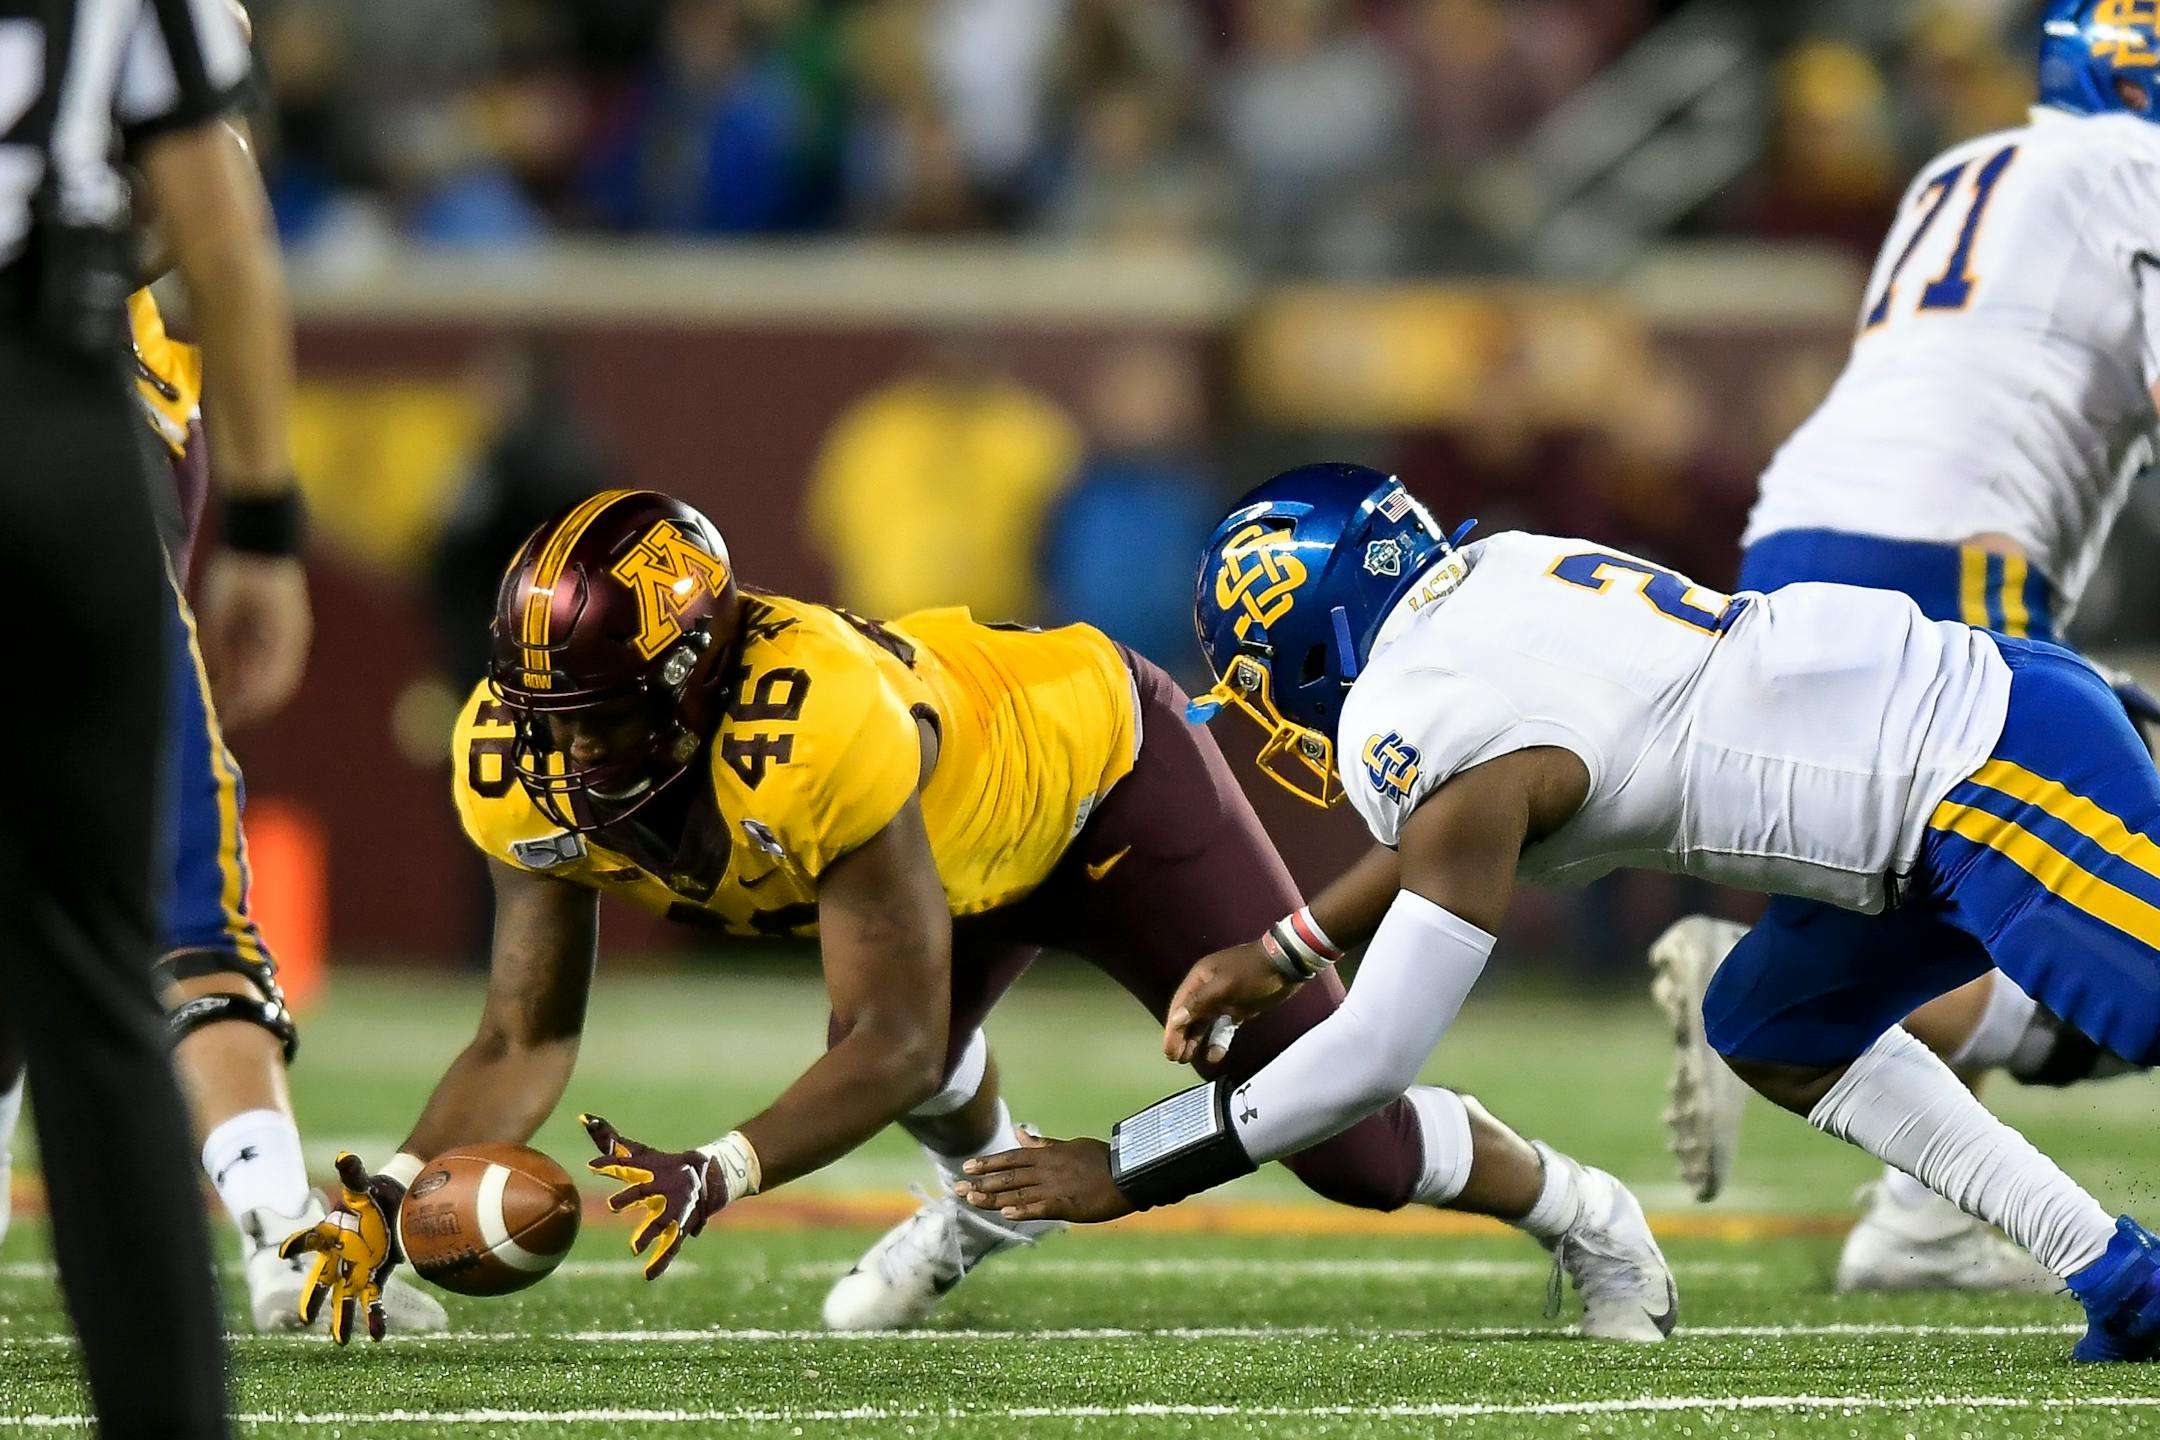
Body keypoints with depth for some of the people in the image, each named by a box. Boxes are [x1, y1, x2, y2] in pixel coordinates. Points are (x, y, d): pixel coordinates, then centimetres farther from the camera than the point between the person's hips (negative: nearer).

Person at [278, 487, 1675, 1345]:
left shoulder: (815, 728, -46)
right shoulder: (532, 768, -26)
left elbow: (897, 1041, -40)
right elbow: (526, 1040, -20)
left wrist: (718, 1173, -52)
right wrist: (396, 1195, -36)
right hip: (966, 844, 6)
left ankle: (1577, 1210, 28)